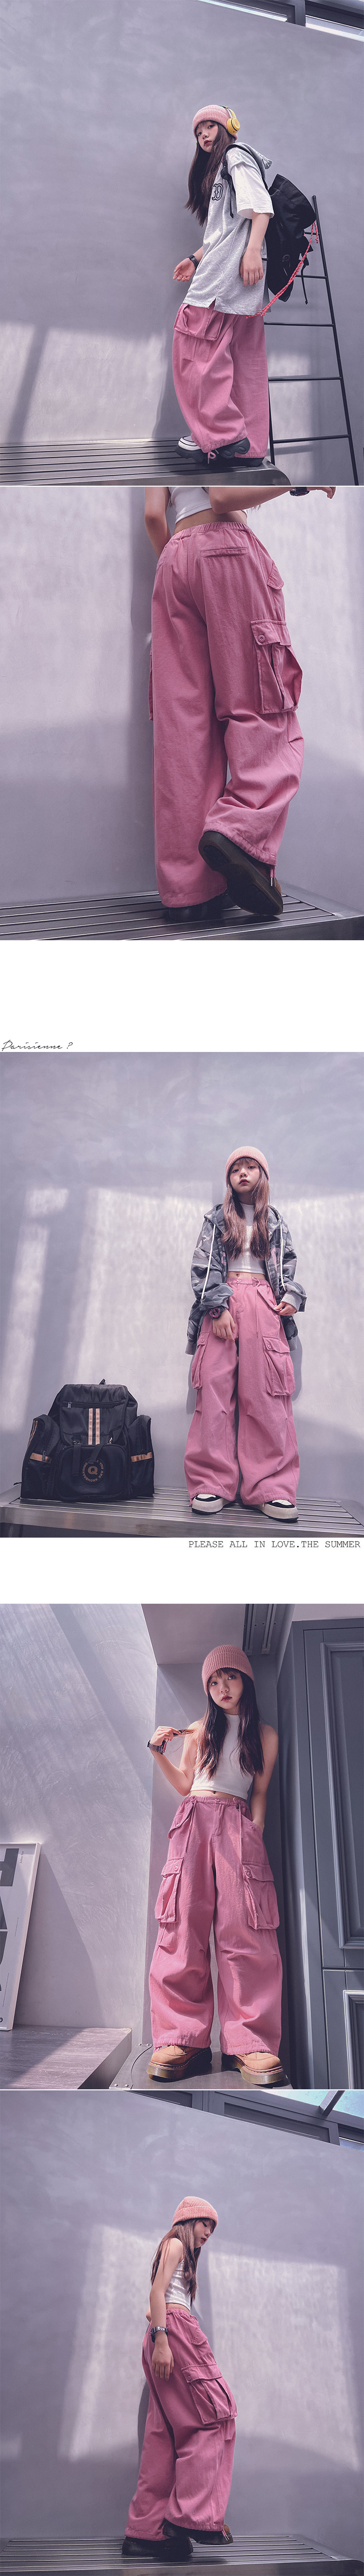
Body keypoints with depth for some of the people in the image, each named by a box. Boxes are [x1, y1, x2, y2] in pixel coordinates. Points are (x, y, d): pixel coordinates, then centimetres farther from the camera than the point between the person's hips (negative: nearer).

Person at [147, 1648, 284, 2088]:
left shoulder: (265, 1735, 15)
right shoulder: (200, 1729, 18)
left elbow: (259, 1792, 15)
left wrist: (255, 1833, 1)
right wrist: (160, 1754, 7)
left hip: (238, 1827, -1)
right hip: (194, 1821, 1)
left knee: (244, 1931, -14)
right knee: (184, 1929, -11)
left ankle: (249, 2043, -17)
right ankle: (183, 2039, -14)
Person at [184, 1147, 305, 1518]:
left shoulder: (275, 1222, 19)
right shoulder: (216, 1220, 13)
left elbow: (289, 1265, 19)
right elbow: (203, 1267, 4)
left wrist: (292, 1296, -1)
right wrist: (218, 1308, -9)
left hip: (265, 1309, 1)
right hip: (222, 1307, -1)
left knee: (267, 1396, -9)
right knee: (215, 1392, -9)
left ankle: (270, 1488, -12)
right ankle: (212, 1484, -10)